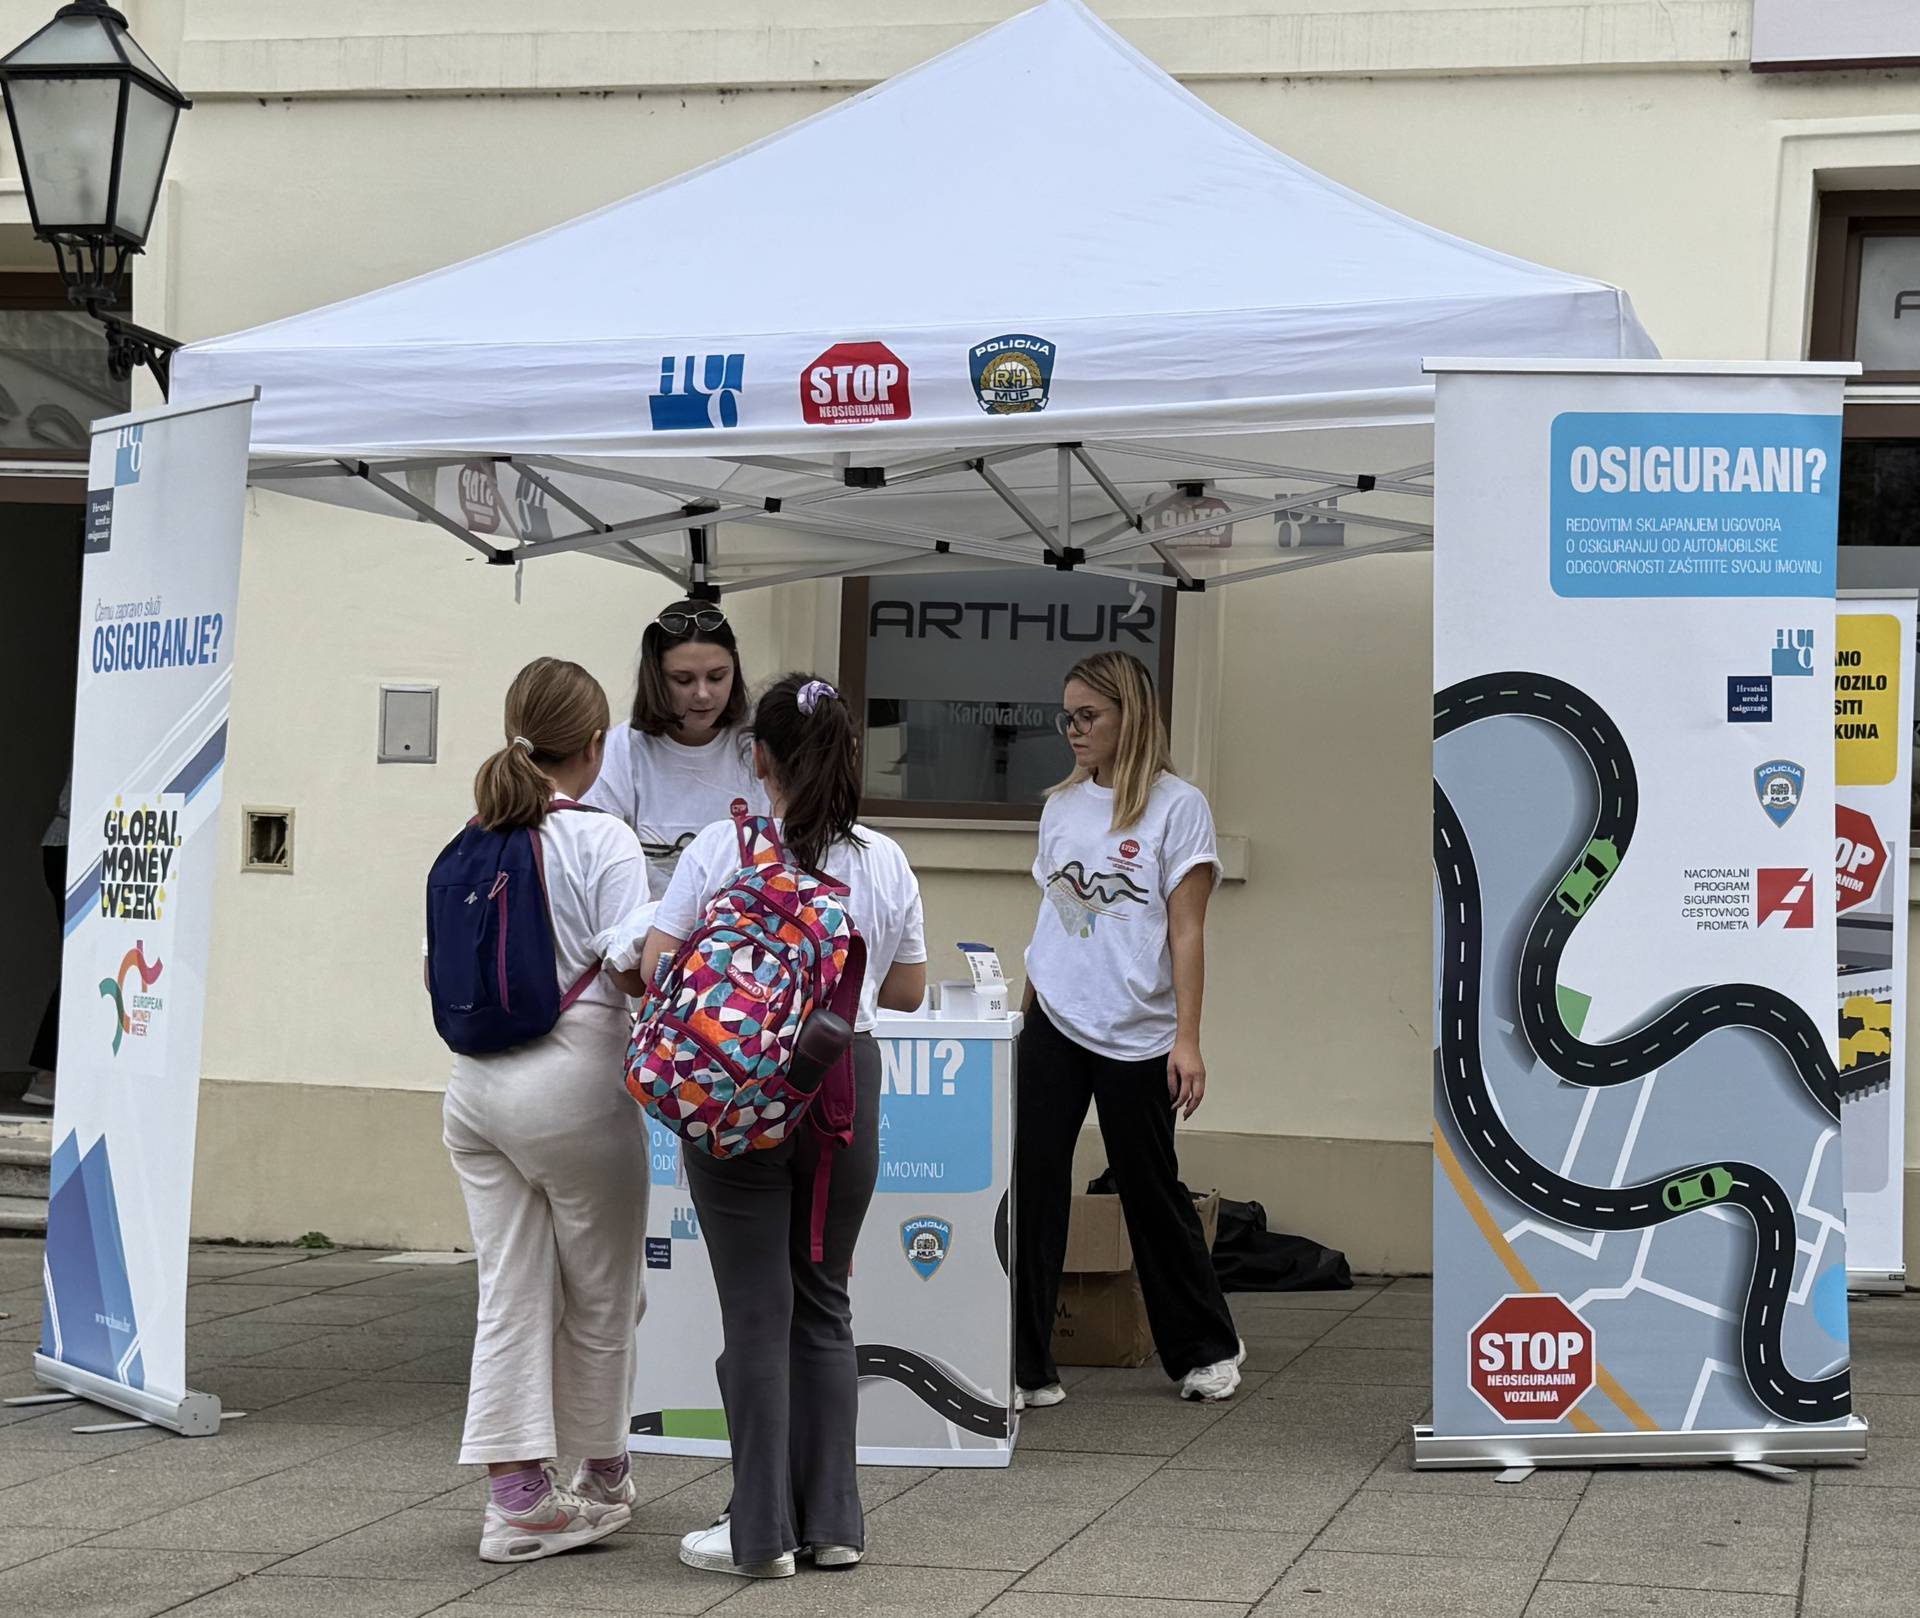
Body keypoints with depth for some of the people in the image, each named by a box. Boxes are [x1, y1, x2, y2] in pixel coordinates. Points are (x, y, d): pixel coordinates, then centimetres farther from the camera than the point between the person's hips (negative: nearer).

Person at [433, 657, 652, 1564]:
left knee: (511, 1293, 7)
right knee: (601, 1293, 12)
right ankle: (601, 1477, 26)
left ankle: (517, 1495, 4)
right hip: (571, 1084, -6)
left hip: (476, 1083, 6)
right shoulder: (601, 840, -9)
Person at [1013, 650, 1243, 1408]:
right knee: (1031, 1187, -2)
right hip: (1053, 1026, 4)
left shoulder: (1177, 806, -5)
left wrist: (1187, 1039, -13)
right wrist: (1027, 1004, 12)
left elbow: (1186, 932, -8)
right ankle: (1024, 1368, 3)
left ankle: (1206, 1349, 27)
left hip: (1136, 1034, -4)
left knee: (1150, 1190, 7)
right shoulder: (1061, 805, 10)